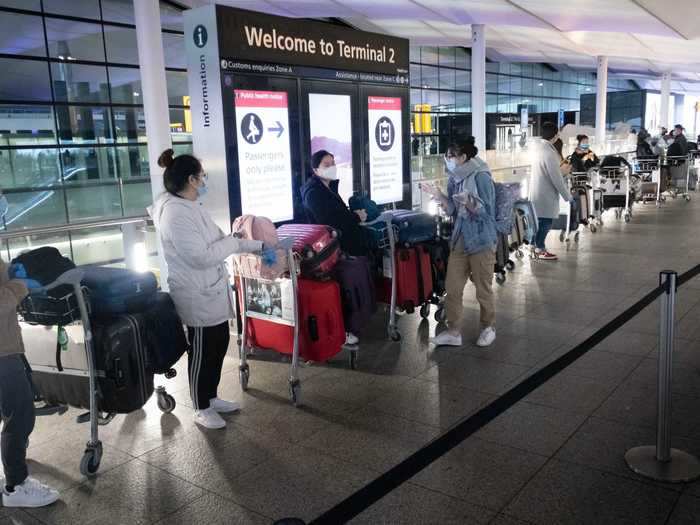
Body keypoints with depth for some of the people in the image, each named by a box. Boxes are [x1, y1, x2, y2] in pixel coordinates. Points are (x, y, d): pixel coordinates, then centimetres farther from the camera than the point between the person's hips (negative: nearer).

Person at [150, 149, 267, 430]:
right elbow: (201, 256, -27)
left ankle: (211, 397, 37)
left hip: (213, 292, 10)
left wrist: (258, 246, 13)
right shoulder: (175, 213, -23)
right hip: (197, 298, -10)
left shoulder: (192, 206, 10)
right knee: (202, 353, 5)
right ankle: (201, 409, 23)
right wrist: (235, 242, -13)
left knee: (219, 345, 19)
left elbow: (218, 240, 17)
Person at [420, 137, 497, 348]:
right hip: (459, 240, 7)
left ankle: (488, 328, 26)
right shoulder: (455, 179, 7)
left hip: (481, 241, -7)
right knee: (452, 287, 5)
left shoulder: (481, 176, -13)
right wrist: (438, 195, -1)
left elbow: (486, 212, -16)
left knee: (483, 289, 6)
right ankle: (453, 332, 13)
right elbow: (453, 211, 11)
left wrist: (468, 202, -32)